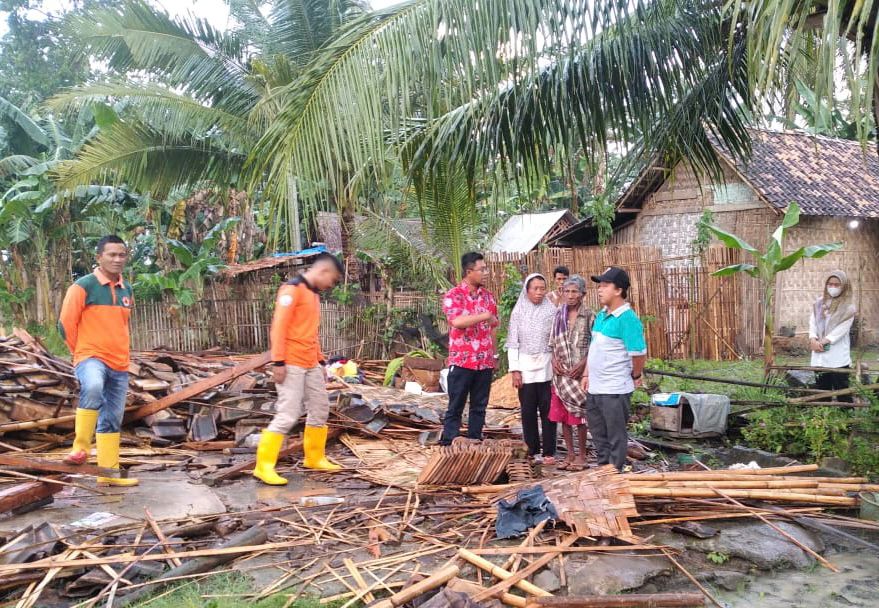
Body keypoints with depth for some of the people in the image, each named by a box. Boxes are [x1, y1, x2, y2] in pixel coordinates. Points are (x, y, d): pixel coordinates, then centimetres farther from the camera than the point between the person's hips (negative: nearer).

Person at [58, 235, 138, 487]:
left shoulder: (127, 290, 11)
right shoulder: (83, 286, -8)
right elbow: (66, 323, -5)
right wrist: (82, 353, 2)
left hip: (120, 364, 6)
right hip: (91, 358, -6)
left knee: (112, 419, 10)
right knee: (93, 388, -38)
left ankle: (109, 474, 19)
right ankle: (80, 447, -26)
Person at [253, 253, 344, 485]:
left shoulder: (314, 294, 17)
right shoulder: (292, 289, -11)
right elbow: (278, 327, -17)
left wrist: (320, 360, 20)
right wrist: (278, 361, -21)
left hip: (311, 365, 9)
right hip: (291, 365, -9)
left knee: (320, 409, 14)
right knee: (287, 415, -11)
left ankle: (314, 458, 28)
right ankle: (264, 467, -4)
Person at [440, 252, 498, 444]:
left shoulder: (488, 296, 11)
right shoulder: (453, 295, -6)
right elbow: (457, 321, -24)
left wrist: (494, 355, 15)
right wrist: (484, 316, -20)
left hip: (485, 362, 5)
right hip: (461, 361, -5)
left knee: (479, 407, 10)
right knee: (455, 407, 0)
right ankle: (448, 446, 6)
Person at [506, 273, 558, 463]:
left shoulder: (551, 311, 1)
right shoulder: (518, 312, 2)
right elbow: (513, 343, 2)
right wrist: (514, 370, -4)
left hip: (546, 367, -1)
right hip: (526, 367, 1)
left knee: (547, 410, 0)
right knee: (528, 410, 6)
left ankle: (549, 451, 8)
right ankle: (533, 450, 16)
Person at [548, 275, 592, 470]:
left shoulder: (589, 315, -5)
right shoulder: (559, 314, 7)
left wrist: (583, 364, -15)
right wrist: (554, 359, -4)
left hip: (581, 372, -4)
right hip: (561, 372, 4)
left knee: (580, 414, 1)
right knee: (562, 415, 7)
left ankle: (582, 454, 14)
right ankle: (570, 454, 19)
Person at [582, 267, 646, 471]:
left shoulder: (627, 318, -18)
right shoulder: (601, 315, 9)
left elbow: (639, 353, -19)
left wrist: (636, 376, -5)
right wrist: (587, 374, 13)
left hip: (615, 389, -9)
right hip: (595, 387, 9)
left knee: (616, 436, 5)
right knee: (598, 433, 20)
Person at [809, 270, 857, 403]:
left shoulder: (848, 307, 0)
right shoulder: (819, 303, 12)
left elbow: (842, 328, -9)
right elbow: (812, 322, 7)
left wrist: (825, 341, -17)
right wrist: (813, 339, -10)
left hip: (838, 356, -4)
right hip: (819, 355, 4)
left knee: (841, 390, -3)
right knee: (821, 389, 9)